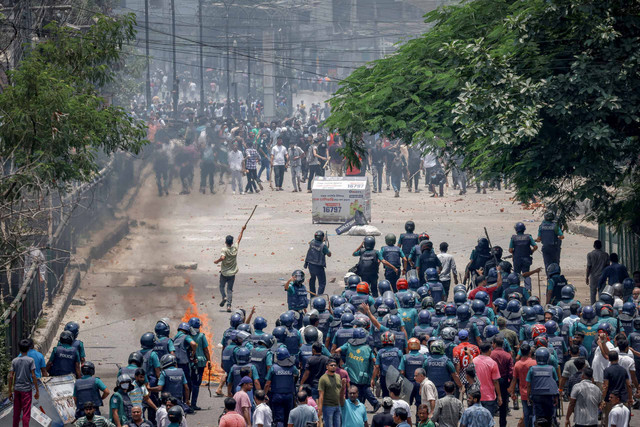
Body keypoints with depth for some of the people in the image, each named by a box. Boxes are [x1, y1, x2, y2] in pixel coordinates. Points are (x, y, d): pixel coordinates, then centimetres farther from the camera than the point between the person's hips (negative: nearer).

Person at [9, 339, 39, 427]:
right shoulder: (30, 360, -7)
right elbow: (33, 376, -11)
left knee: (16, 412, 12)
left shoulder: (14, 361, 3)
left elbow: (11, 377, 1)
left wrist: (10, 391, 7)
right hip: (26, 390, -4)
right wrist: (37, 391, -5)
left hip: (17, 389, 4)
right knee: (26, 413, -1)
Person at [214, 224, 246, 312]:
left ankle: (224, 297, -7)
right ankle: (229, 305, -7)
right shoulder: (235, 248, -5)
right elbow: (239, 238, 9)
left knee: (222, 286, 19)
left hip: (224, 273, -3)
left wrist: (217, 261, -16)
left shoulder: (224, 250, -17)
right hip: (232, 273, 3)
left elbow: (222, 257, -35)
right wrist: (242, 230, 22)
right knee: (230, 289, 6)